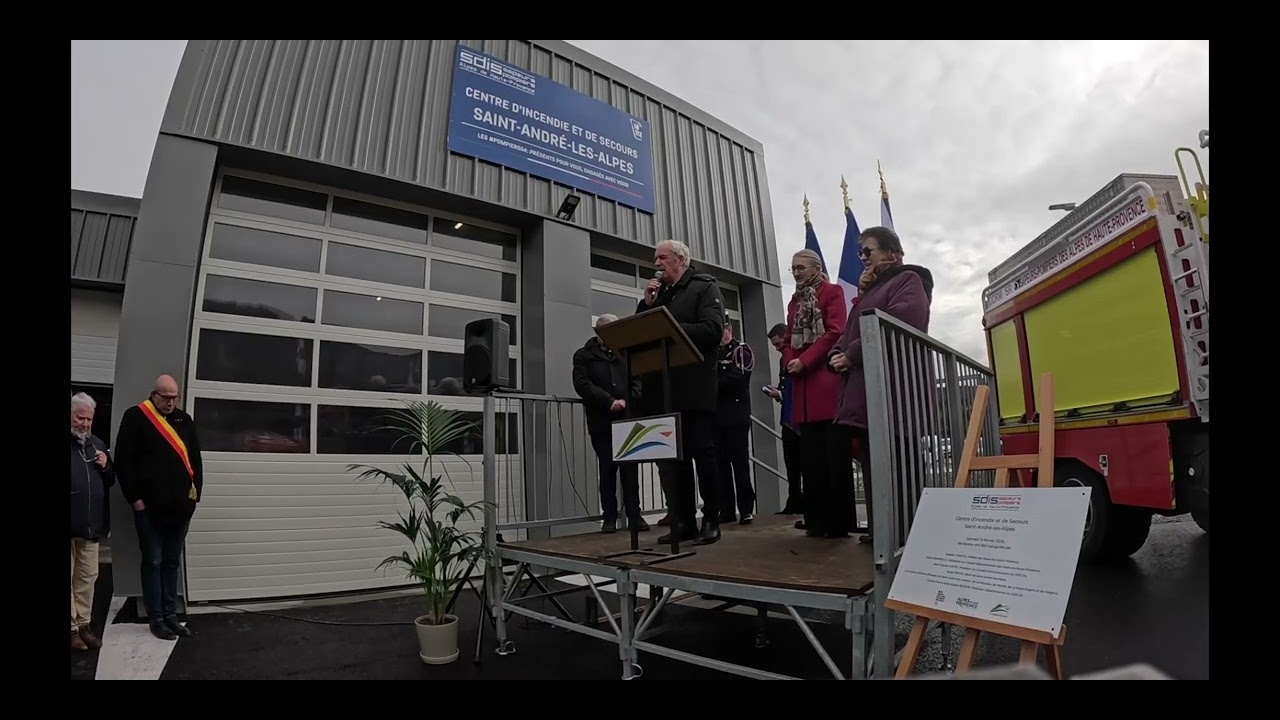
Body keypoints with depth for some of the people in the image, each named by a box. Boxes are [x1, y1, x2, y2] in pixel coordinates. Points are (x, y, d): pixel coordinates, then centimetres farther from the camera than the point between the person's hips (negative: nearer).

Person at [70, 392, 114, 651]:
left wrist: (105, 468, -1)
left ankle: (84, 623, 20)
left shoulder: (98, 444, 12)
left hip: (91, 523, 5)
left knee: (87, 576, 11)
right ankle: (72, 626, 12)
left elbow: (110, 481, 19)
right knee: (71, 577, 2)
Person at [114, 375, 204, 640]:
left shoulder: (184, 420, 11)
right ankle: (156, 619, 12)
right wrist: (135, 497, -10)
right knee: (153, 562, 3)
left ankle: (171, 616, 20)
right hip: (150, 506, -4)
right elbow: (124, 460, -7)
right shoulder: (135, 417, -3)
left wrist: (196, 491, 5)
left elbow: (195, 459, 13)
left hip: (180, 506, 4)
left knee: (172, 562, 12)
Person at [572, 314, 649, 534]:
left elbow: (637, 382, 10)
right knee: (607, 468, 1)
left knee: (630, 468, 2)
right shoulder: (584, 355, 6)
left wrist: (626, 401, -9)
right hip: (601, 422, -2)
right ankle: (609, 517, 9)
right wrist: (608, 401, -17)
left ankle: (634, 514, 9)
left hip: (627, 419, 2)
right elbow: (582, 384, -7)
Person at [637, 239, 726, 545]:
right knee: (669, 458, 6)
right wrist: (647, 303, 2)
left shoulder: (705, 286, 2)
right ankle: (683, 522, 15)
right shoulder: (658, 292, 20)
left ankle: (711, 521, 11)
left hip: (694, 387, -6)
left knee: (703, 454, 0)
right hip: (662, 388, 6)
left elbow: (712, 330, -13)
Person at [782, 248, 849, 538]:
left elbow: (834, 332, -9)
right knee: (812, 457, 5)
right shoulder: (794, 301, 24)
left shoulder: (832, 292, 4)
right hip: (803, 384, 6)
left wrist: (804, 361, -15)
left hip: (827, 378, -6)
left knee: (835, 455, -6)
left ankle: (840, 521, -1)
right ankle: (817, 520, 10)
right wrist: (789, 363, -2)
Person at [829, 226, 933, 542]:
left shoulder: (907, 280, 1)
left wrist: (851, 355, -12)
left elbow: (897, 325, -18)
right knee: (872, 465, 9)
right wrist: (838, 353, 1)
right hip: (863, 392, 9)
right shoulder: (872, 289, 29)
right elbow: (853, 331, 25)